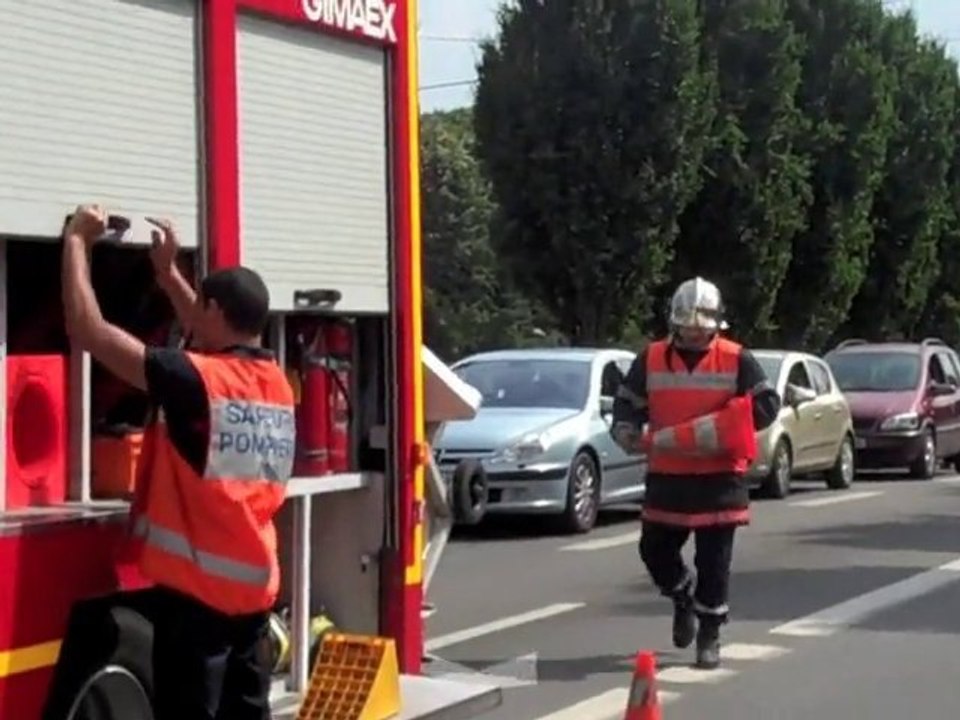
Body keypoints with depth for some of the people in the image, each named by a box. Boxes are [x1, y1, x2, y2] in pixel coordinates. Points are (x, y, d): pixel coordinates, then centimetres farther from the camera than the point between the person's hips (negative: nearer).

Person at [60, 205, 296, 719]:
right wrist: (167, 272, 31)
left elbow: (88, 331, -14)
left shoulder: (195, 380, -16)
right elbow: (218, 345, 28)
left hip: (196, 589, -7)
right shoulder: (275, 381, 6)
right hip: (254, 585, 7)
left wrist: (76, 242, -3)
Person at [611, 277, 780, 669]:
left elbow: (767, 405, -5)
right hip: (666, 476, 3)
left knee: (714, 561, 1)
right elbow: (626, 403, 9)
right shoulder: (651, 359, 4)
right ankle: (684, 598, 39)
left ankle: (709, 636, 15)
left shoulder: (737, 360, -2)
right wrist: (627, 432, -12)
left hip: (719, 478, -3)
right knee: (655, 550, 9)